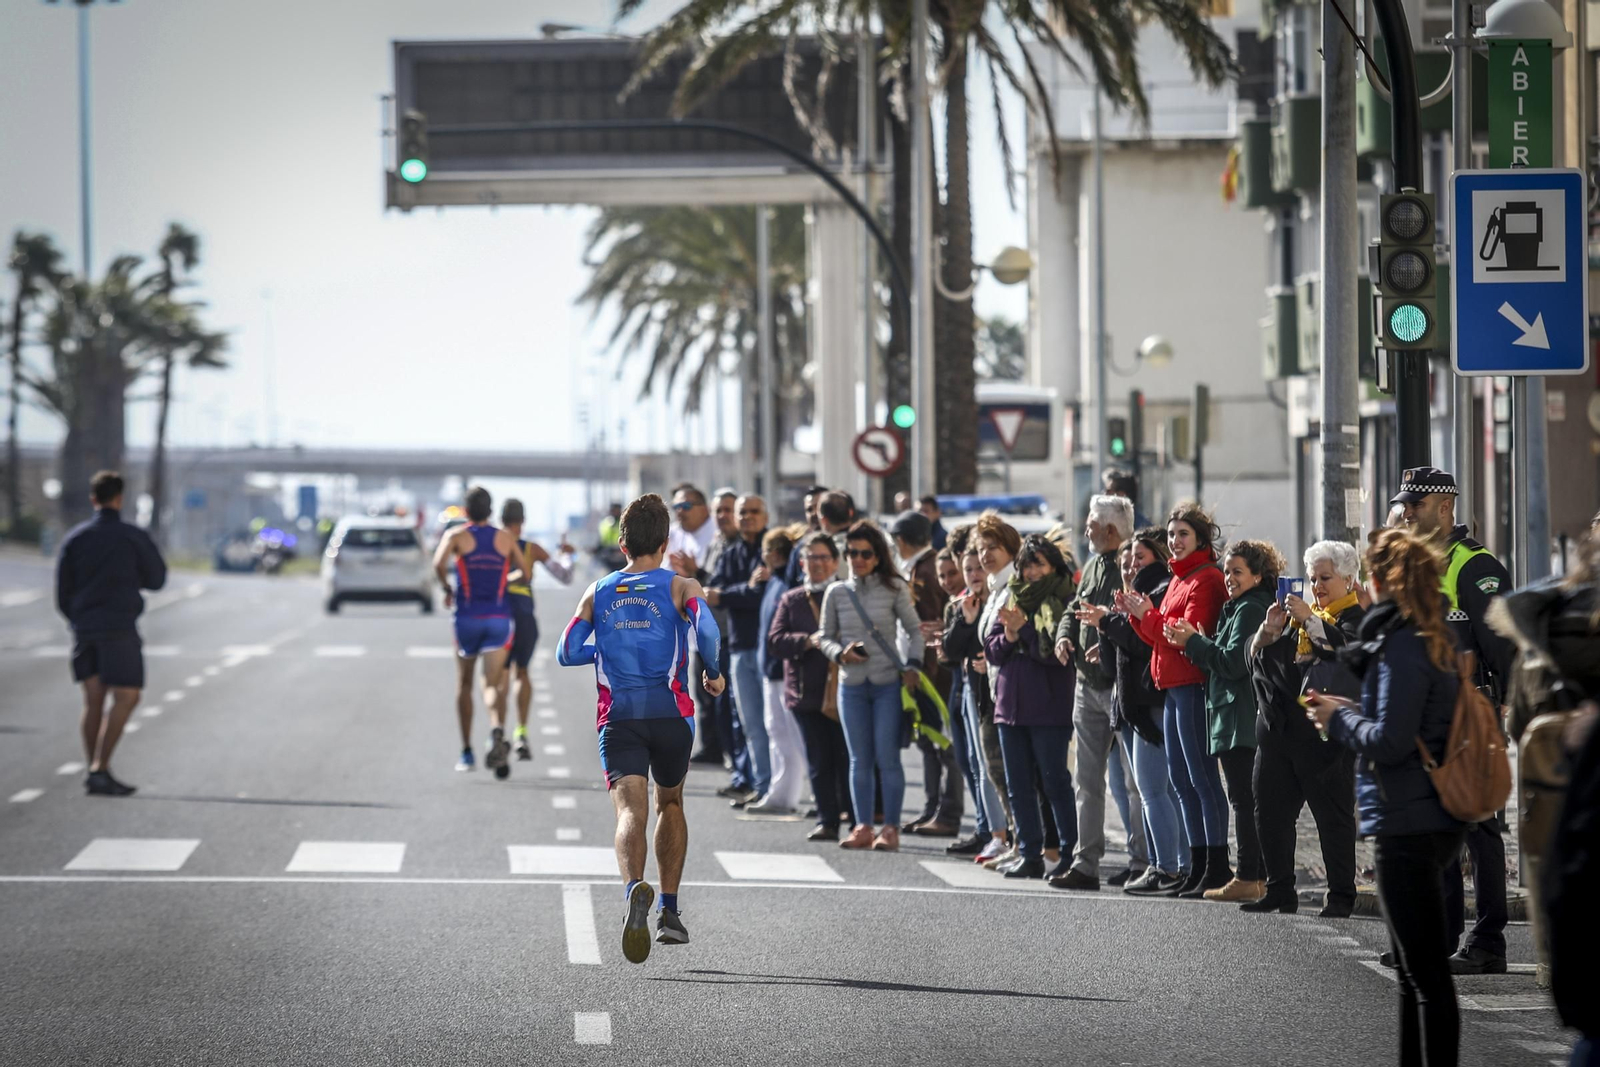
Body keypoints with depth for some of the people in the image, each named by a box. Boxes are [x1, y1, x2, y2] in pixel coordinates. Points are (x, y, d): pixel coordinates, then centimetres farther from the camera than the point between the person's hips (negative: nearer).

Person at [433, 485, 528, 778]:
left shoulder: (456, 536, 0)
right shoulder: (506, 538, 7)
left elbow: (439, 563, -18)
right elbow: (526, 571, 9)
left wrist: (447, 589, 0)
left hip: (468, 616, -1)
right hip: (499, 617, 1)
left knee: (464, 685, 17)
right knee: (493, 685, -7)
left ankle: (466, 752, 20)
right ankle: (497, 731, -38)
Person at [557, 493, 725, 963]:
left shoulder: (598, 592, 12)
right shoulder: (680, 587, 3)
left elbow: (567, 653, 9)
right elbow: (707, 630, -15)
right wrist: (712, 674, 2)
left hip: (618, 717, 0)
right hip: (670, 713, 0)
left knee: (631, 811, -14)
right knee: (671, 804, 22)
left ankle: (635, 888, -44)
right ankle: (669, 912, 21)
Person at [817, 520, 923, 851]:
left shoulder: (894, 589, 0)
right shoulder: (837, 593, 6)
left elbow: (914, 630, 5)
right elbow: (825, 637, 11)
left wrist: (912, 666, -8)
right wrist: (841, 653, -10)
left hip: (888, 683, -3)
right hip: (851, 684, 3)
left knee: (887, 757, -5)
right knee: (860, 759, 7)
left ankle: (891, 827, 0)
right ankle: (863, 827, 12)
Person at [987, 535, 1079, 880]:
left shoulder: (1064, 601, -4)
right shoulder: (1012, 598, 15)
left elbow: (1058, 650, -15)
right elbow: (991, 649, 11)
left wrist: (1024, 629, -19)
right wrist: (1009, 637, -8)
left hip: (1048, 706, -7)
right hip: (1011, 703, 7)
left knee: (1055, 781, -7)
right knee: (1019, 785, 9)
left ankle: (1071, 854, -5)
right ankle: (1029, 854, 15)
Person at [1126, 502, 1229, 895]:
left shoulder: (1206, 579, -11)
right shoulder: (1180, 578, 19)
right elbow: (1160, 636, 20)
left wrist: (1148, 615, -13)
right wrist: (1138, 615, 5)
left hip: (1193, 685, -10)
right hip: (1173, 686, 10)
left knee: (1202, 777, -9)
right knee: (1181, 778, 11)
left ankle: (1217, 865, -8)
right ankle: (1198, 865, 16)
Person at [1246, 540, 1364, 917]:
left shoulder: (1357, 616, 1)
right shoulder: (1299, 614, 20)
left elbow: (1352, 649, -20)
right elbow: (1257, 655, 15)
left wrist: (1309, 619, -22)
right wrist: (1270, 629, -5)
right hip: (1279, 727, 7)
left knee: (1333, 815, -2)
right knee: (1270, 812, 6)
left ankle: (1341, 896, 4)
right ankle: (1280, 891, 15)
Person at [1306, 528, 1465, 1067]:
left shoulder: (1402, 645, -17)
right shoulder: (1436, 638, 12)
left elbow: (1390, 742, -22)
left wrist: (1338, 719, -6)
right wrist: (1347, 709, 12)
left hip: (1405, 825, -10)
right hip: (1434, 820, 10)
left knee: (1426, 972, -8)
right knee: (1416, 969, 18)